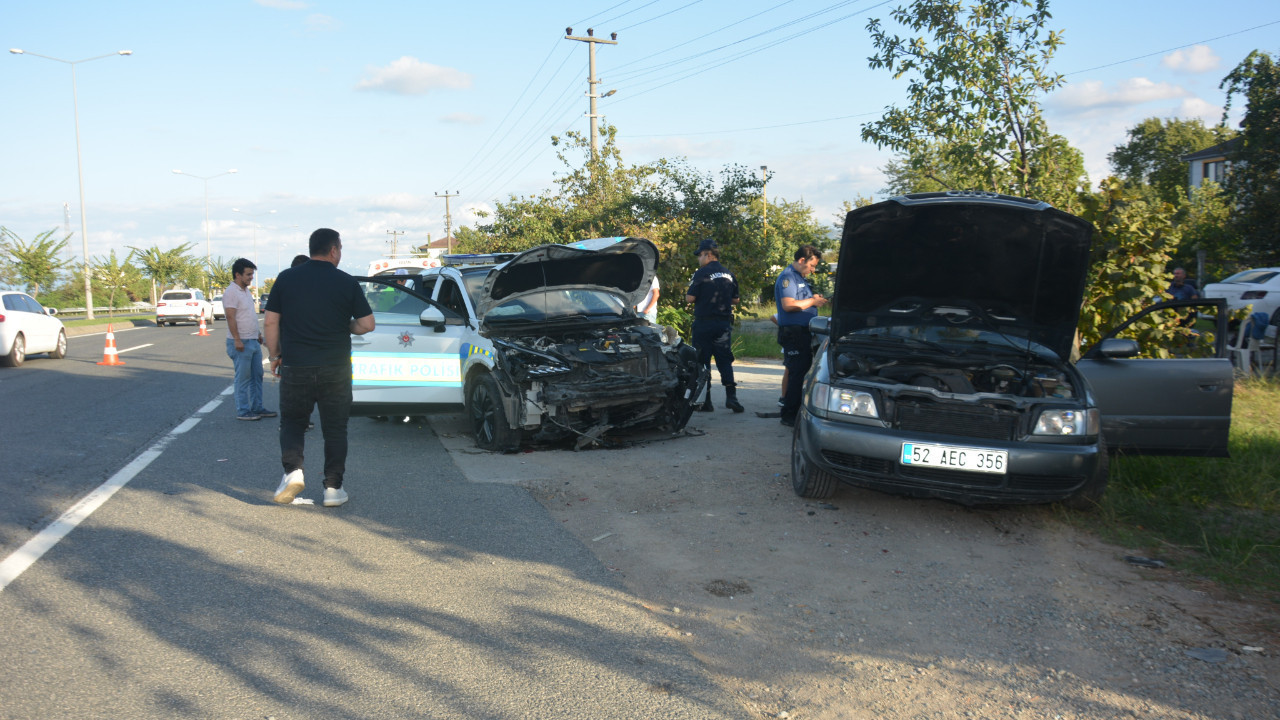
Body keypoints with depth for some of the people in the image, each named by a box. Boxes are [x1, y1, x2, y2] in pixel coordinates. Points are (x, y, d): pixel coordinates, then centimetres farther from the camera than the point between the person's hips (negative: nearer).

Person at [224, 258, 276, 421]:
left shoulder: (246, 291, 15)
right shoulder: (231, 292, -14)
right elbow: (231, 318, -20)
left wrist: (258, 334, 24)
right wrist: (237, 340, -24)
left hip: (253, 341, 9)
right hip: (241, 343, -9)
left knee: (257, 376, 12)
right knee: (243, 378, -4)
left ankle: (257, 408, 20)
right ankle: (242, 411, 2)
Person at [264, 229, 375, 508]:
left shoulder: (286, 278, 1)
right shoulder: (347, 283, -3)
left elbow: (270, 322, 1)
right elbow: (367, 325, -3)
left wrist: (274, 355, 12)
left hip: (295, 367, 1)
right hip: (335, 369, -1)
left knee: (291, 422, 16)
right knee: (335, 429, 10)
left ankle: (293, 471, -5)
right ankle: (333, 488, 10)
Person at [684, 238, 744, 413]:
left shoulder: (702, 273, -10)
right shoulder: (729, 274, 8)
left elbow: (689, 298, -11)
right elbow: (735, 300, 15)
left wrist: (688, 291, 9)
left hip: (704, 323, -5)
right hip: (724, 324, 5)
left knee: (702, 361, 3)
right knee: (725, 360, 9)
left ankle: (706, 401, 3)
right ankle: (731, 396, -3)